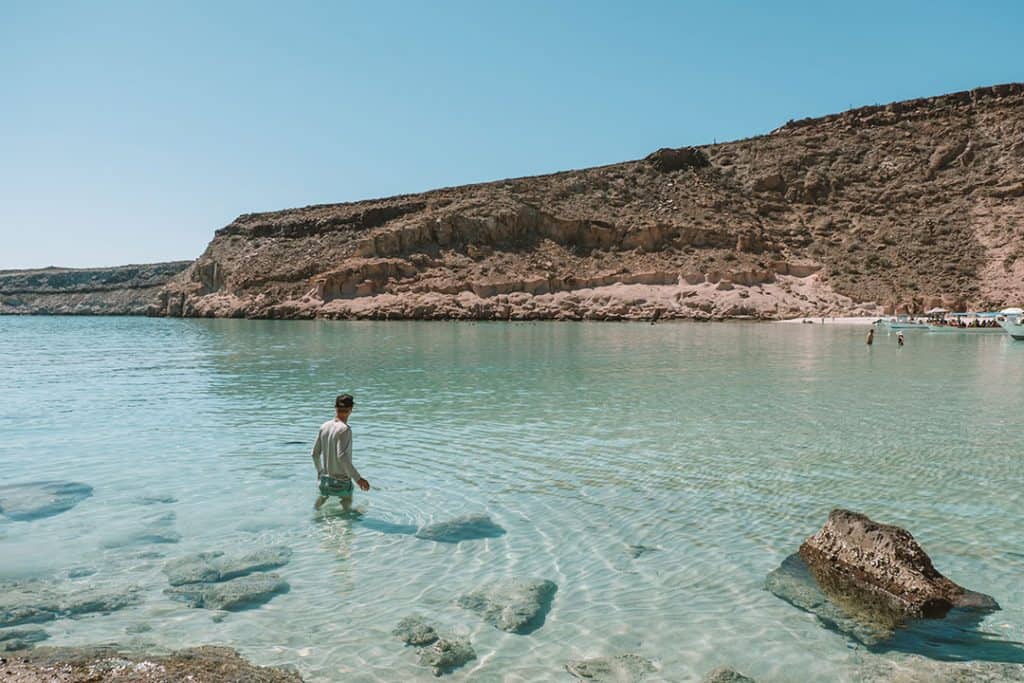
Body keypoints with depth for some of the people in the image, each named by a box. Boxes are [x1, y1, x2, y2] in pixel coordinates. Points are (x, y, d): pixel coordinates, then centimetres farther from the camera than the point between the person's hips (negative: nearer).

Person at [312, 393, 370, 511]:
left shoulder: (324, 427, 1)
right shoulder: (345, 429, -19)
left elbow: (315, 453, 8)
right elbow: (342, 456, -28)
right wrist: (358, 478, -25)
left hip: (324, 479, 7)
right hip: (341, 482, -6)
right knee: (347, 510, 10)